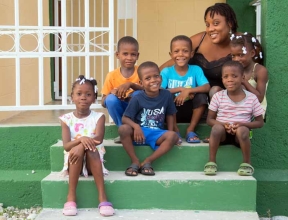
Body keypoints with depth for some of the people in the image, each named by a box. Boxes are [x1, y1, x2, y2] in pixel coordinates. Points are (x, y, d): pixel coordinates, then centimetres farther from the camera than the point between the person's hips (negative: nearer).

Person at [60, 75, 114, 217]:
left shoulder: (98, 117, 0)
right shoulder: (67, 119, 1)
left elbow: (98, 139, -18)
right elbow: (66, 146, -11)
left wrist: (85, 144, -36)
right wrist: (81, 139, -31)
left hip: (93, 163, 0)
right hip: (74, 163, 1)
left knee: (90, 148, -33)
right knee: (79, 147, -31)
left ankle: (102, 196, -35)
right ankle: (71, 196, -28)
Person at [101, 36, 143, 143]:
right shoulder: (112, 76, -5)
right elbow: (103, 103, -4)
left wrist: (131, 84, -35)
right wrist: (111, 92, -25)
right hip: (121, 112, 1)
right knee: (111, 99, -29)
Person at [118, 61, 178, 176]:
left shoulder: (166, 95, -3)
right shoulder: (137, 98, -10)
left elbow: (169, 115, 8)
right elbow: (125, 118, -10)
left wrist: (169, 132, -4)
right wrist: (136, 126, -30)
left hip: (157, 133, 2)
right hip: (139, 132, -2)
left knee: (173, 136, -28)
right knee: (123, 129, -32)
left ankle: (147, 162, -17)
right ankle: (135, 161, -14)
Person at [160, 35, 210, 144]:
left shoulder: (196, 70, -3)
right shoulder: (166, 72, -5)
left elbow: (207, 87, -17)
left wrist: (188, 90, -30)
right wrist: (180, 89, -27)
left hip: (190, 110, 1)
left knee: (202, 96, -25)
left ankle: (190, 130, -10)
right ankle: (175, 131, -12)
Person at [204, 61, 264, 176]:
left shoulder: (251, 98, -4)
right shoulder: (218, 96, -3)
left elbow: (260, 122, 1)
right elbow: (209, 120, 1)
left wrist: (242, 124, -17)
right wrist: (223, 124, -19)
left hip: (240, 134, 0)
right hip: (222, 133, 0)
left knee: (242, 130, -34)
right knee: (217, 128, -33)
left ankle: (247, 163, -14)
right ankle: (211, 162, -19)